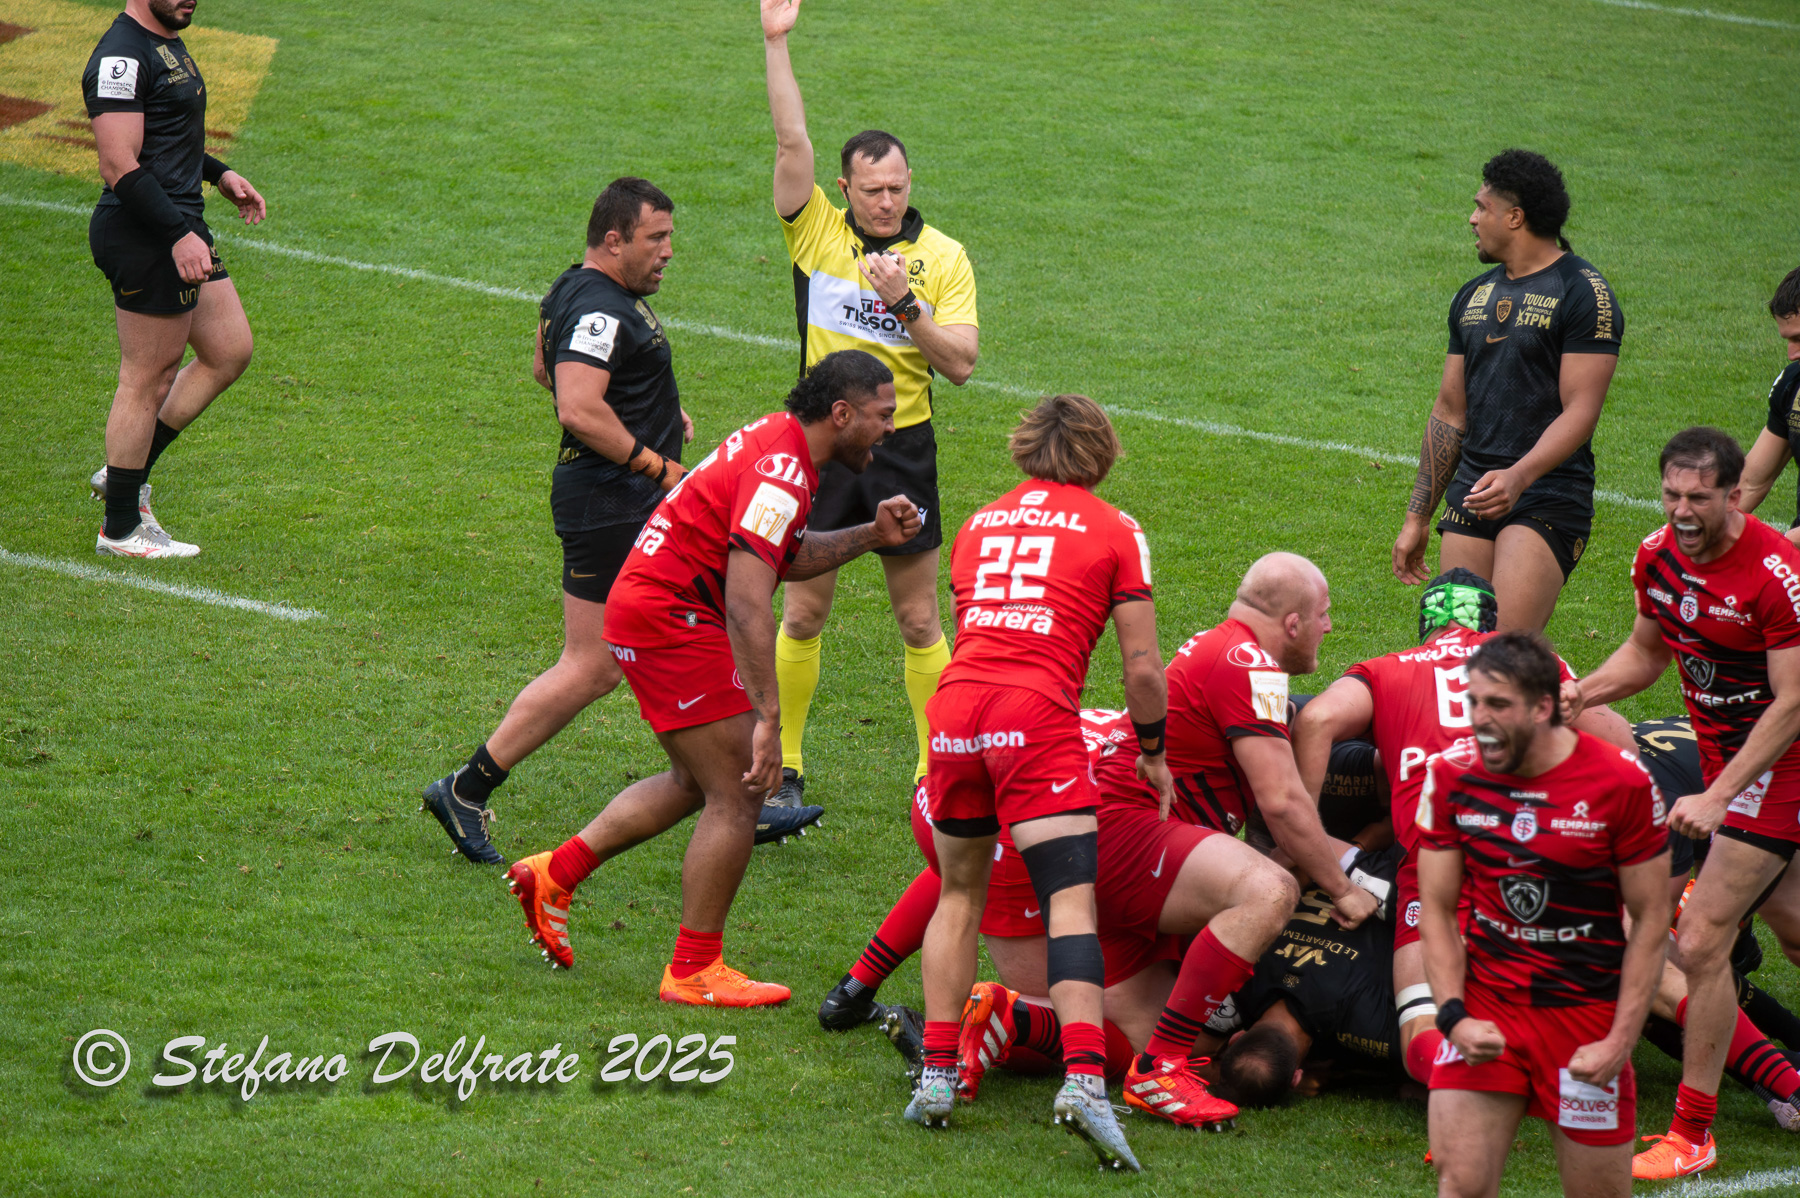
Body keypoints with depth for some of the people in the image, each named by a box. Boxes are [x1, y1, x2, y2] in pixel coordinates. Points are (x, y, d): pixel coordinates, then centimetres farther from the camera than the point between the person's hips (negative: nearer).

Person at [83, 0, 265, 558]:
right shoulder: (121, 57, -19)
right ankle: (120, 529, 9)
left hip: (181, 227, 10)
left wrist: (219, 173, 21)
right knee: (149, 376, -2)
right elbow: (120, 166, -23)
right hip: (144, 237, -10)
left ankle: (126, 473, 21)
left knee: (230, 352, 13)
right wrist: (178, 235, -27)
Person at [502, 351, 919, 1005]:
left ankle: (555, 872, 26)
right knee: (738, 797, -5)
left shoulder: (779, 441, 9)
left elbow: (784, 557, 22)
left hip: (644, 605, 11)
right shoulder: (781, 471, -23)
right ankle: (694, 973, 4)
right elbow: (746, 602, -30)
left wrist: (870, 535, 9)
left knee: (696, 784, 22)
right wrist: (768, 718, -31)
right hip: (671, 618, -11)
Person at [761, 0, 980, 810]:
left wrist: (905, 304, -20)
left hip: (903, 448, 0)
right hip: (822, 445, 0)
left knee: (919, 622, 5)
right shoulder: (817, 231, -1)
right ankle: (783, 765, 14)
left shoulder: (943, 257, -1)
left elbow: (962, 363, -6)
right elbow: (791, 142, -13)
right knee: (801, 614, 4)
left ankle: (937, 767, 14)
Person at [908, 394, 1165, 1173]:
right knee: (1071, 903, -10)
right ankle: (1084, 1078, -28)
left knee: (960, 894, 20)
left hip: (954, 707, 4)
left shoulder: (978, 524, 25)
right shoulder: (1114, 530, 12)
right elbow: (1142, 667, 8)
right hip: (1038, 715, -4)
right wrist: (1152, 752, 23)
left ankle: (936, 1076, 13)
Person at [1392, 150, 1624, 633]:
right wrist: (1417, 518, 19)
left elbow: (1580, 411, -13)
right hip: (1470, 495, 7)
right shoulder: (1474, 296, 18)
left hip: (1547, 500, -7)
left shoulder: (1583, 293, -5)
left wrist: (1518, 476, -28)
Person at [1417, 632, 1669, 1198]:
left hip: (1587, 1015, -1)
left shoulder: (1622, 783, -9)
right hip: (1485, 1008, 2)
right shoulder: (1451, 774, -1)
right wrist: (1454, 1016, -8)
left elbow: (1650, 921, -2)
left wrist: (1620, 1041, -8)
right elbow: (1436, 908, 5)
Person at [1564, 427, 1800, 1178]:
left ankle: (1692, 1134, -5)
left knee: (1700, 941, -13)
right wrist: (1580, 694, -4)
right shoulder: (1658, 556, -2)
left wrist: (1718, 797, -25)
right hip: (1722, 755, 8)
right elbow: (1647, 652, 15)